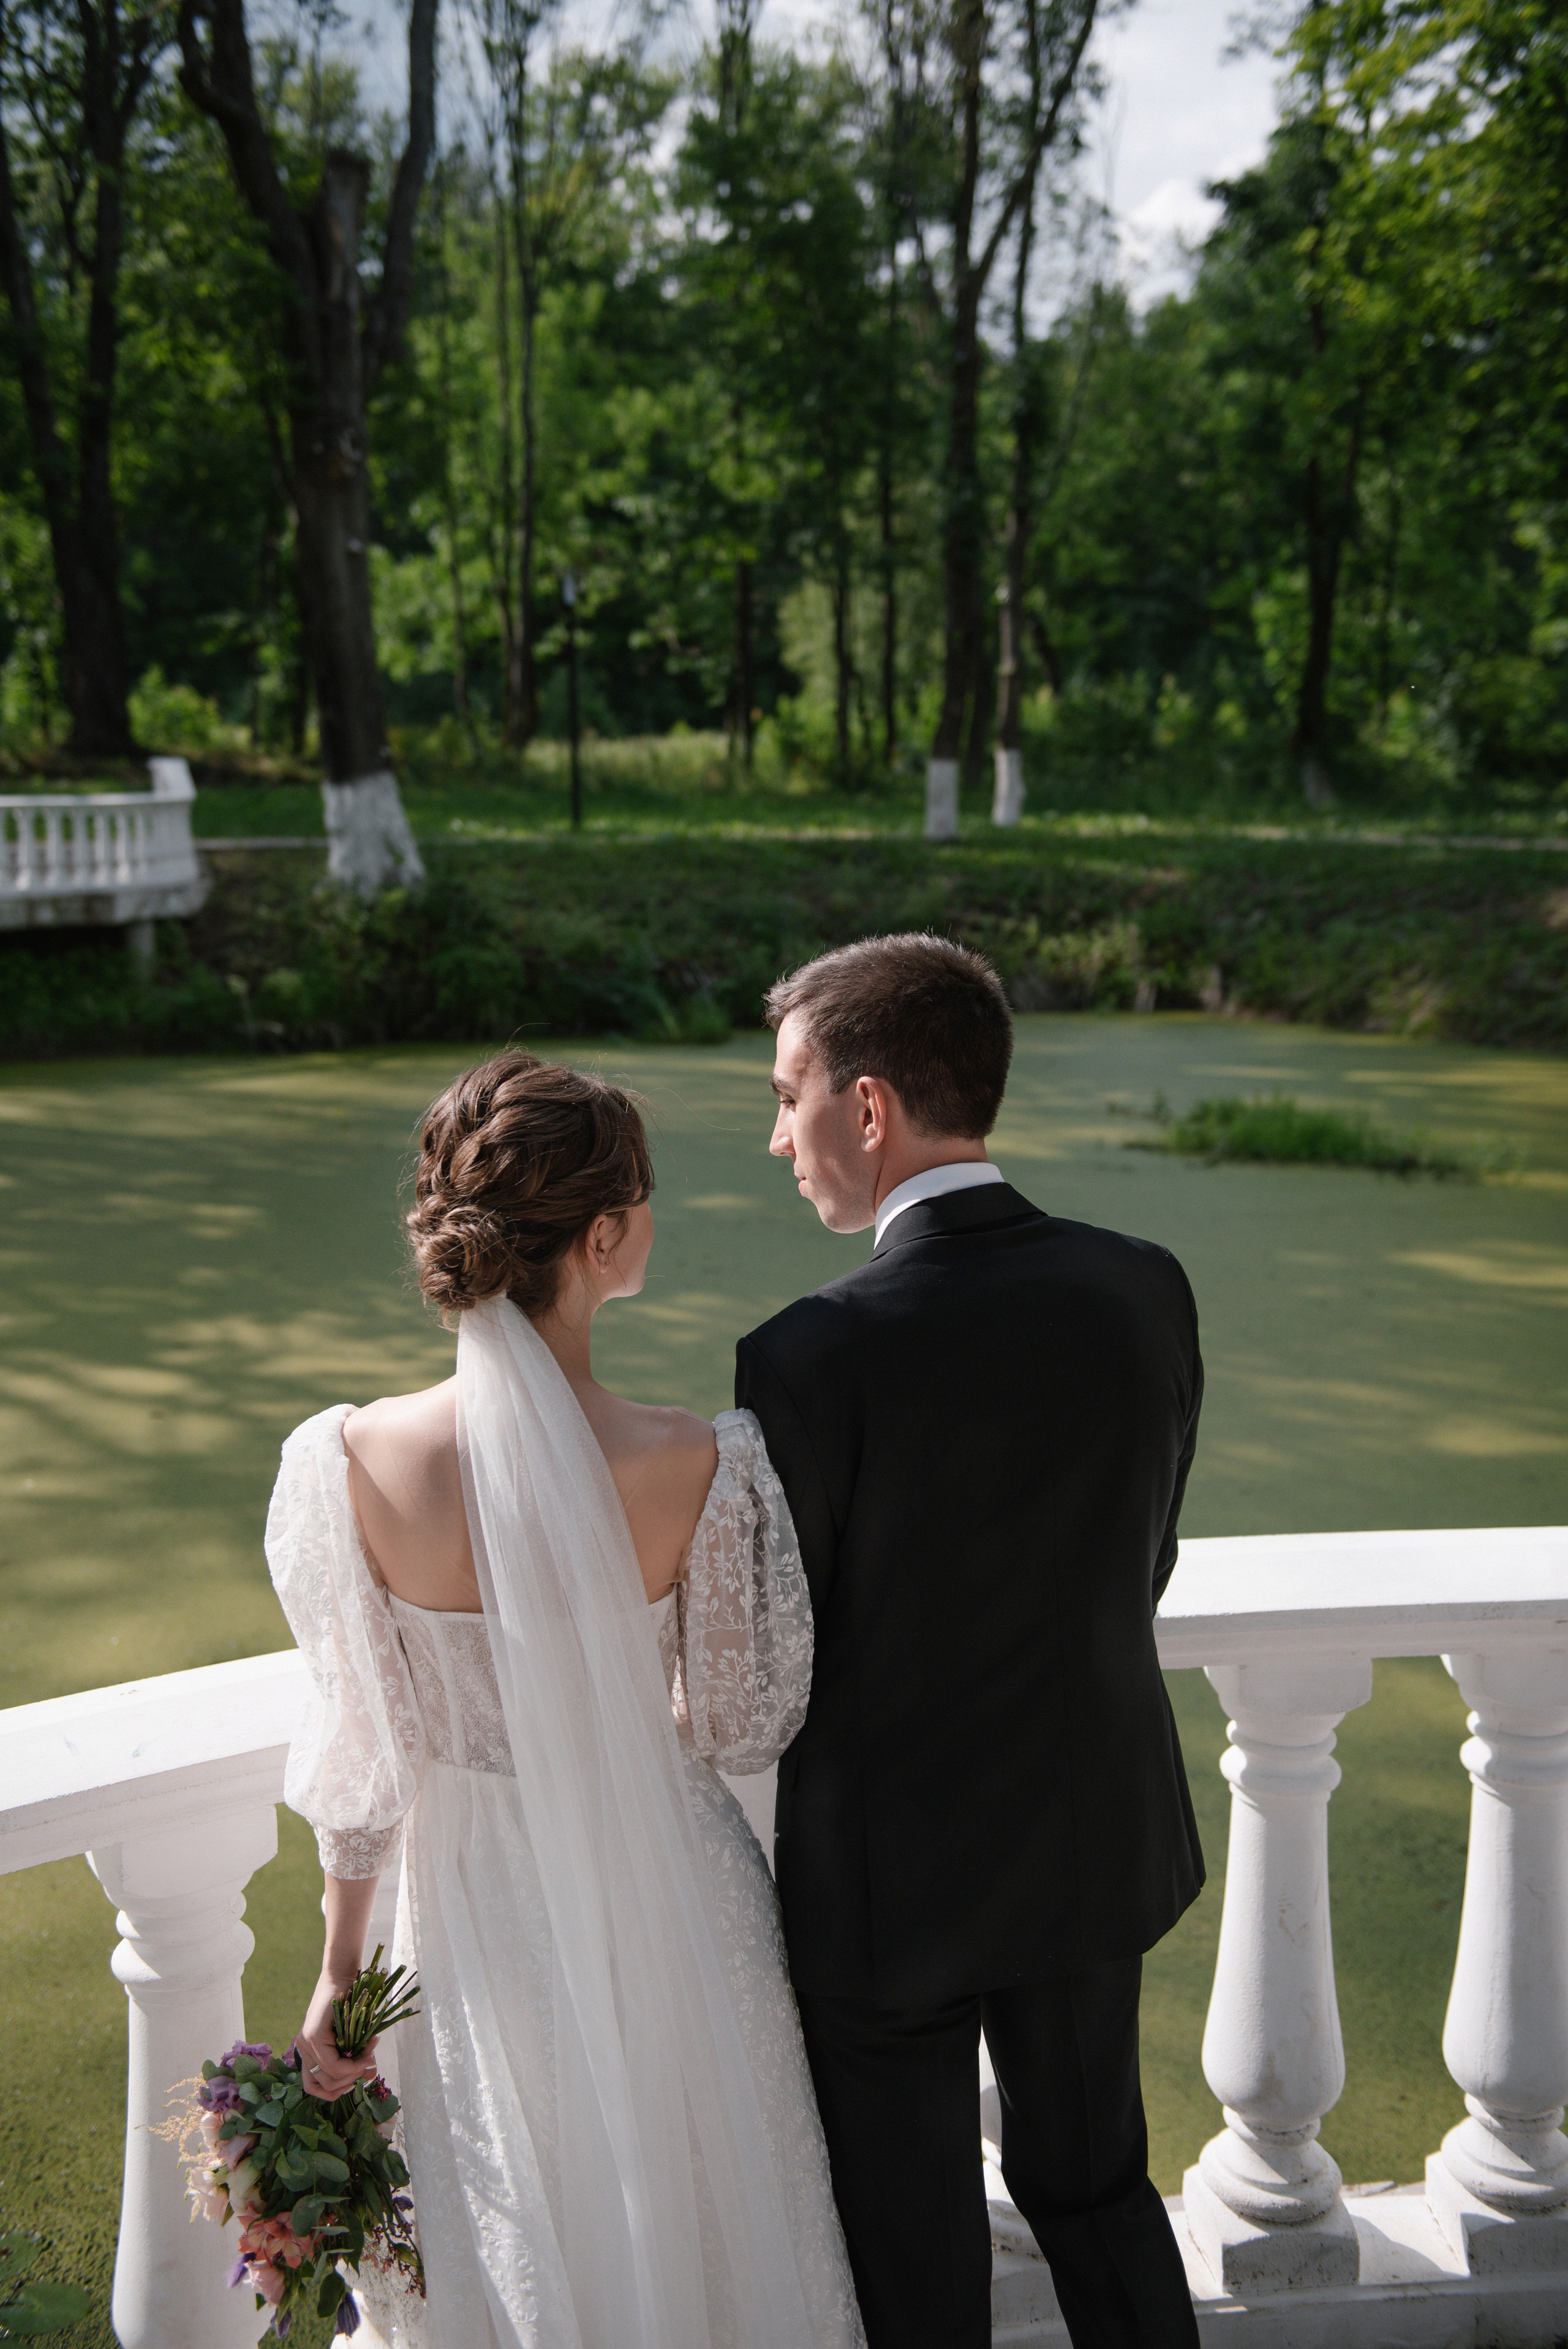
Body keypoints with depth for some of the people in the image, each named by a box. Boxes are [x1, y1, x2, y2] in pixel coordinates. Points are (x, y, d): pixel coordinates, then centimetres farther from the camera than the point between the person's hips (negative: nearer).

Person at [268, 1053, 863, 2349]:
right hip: (671, 1912, -1)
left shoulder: (348, 1465, -21)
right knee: (694, 2232, 26)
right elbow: (741, 1725, -11)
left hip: (484, 1913, 1)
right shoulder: (703, 1469, -25)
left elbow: (365, 1750, -10)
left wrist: (339, 1975, 4)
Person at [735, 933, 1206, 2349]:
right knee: (1097, 2181, 28)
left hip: (887, 1876, -4)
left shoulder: (811, 1358, -27)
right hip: (1100, 1843, 5)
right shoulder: (1148, 1290, -11)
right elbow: (1142, 1567, 1)